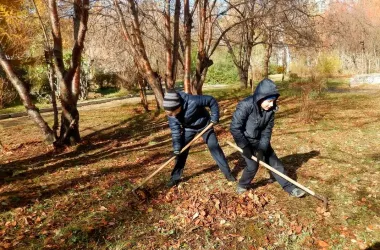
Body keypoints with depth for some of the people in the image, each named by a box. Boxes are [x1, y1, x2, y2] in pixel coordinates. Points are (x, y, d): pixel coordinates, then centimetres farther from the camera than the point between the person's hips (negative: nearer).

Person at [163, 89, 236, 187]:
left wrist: (215, 118, -20)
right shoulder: (170, 112, -24)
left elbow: (211, 101, -26)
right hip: (188, 128, 3)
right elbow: (175, 130, -15)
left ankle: (227, 173, 16)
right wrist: (176, 148, -19)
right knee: (181, 151, 1)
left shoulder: (192, 101, -41)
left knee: (214, 147, 0)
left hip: (204, 125, -3)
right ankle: (175, 177, 15)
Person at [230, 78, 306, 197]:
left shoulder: (270, 108, -12)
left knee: (274, 162, 7)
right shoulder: (245, 106, -30)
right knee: (253, 165, -8)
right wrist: (245, 147, -24)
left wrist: (262, 148, -17)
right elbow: (234, 128, -27)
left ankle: (289, 187, 20)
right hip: (246, 140, -5)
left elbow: (267, 130, -8)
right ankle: (242, 185, 20)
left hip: (260, 140, 5)